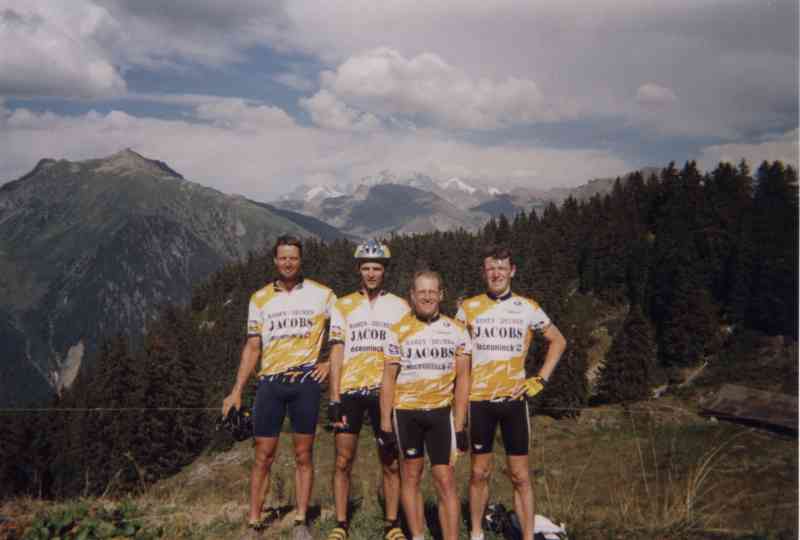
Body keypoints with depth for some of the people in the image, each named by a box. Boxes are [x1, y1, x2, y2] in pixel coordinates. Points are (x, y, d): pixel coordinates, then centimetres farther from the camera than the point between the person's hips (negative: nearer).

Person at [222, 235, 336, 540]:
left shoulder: (321, 294, 2)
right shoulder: (260, 299, 8)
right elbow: (252, 347, 9)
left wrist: (330, 363, -2)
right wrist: (237, 391, 4)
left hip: (305, 381, -1)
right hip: (270, 382, 1)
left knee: (303, 456, 5)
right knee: (263, 457, 4)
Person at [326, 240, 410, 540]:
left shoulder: (399, 307, 7)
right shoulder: (343, 306, 6)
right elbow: (336, 354, 2)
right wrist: (334, 399, -6)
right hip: (349, 391, 0)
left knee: (391, 463, 4)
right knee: (343, 462, 3)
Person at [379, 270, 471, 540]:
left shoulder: (457, 331, 2)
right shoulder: (398, 331, 1)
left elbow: (462, 380, 3)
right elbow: (388, 380, 3)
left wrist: (459, 425, -2)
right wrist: (385, 423, -1)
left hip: (441, 411, 0)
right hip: (406, 411, 1)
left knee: (445, 480, -3)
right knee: (410, 475, 10)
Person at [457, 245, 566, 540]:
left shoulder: (527, 308, 1)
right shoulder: (468, 308, 1)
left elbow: (558, 341, 13)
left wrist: (541, 379, 4)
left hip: (514, 398, 0)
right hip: (479, 399, 0)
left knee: (520, 476, 3)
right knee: (479, 472, 9)